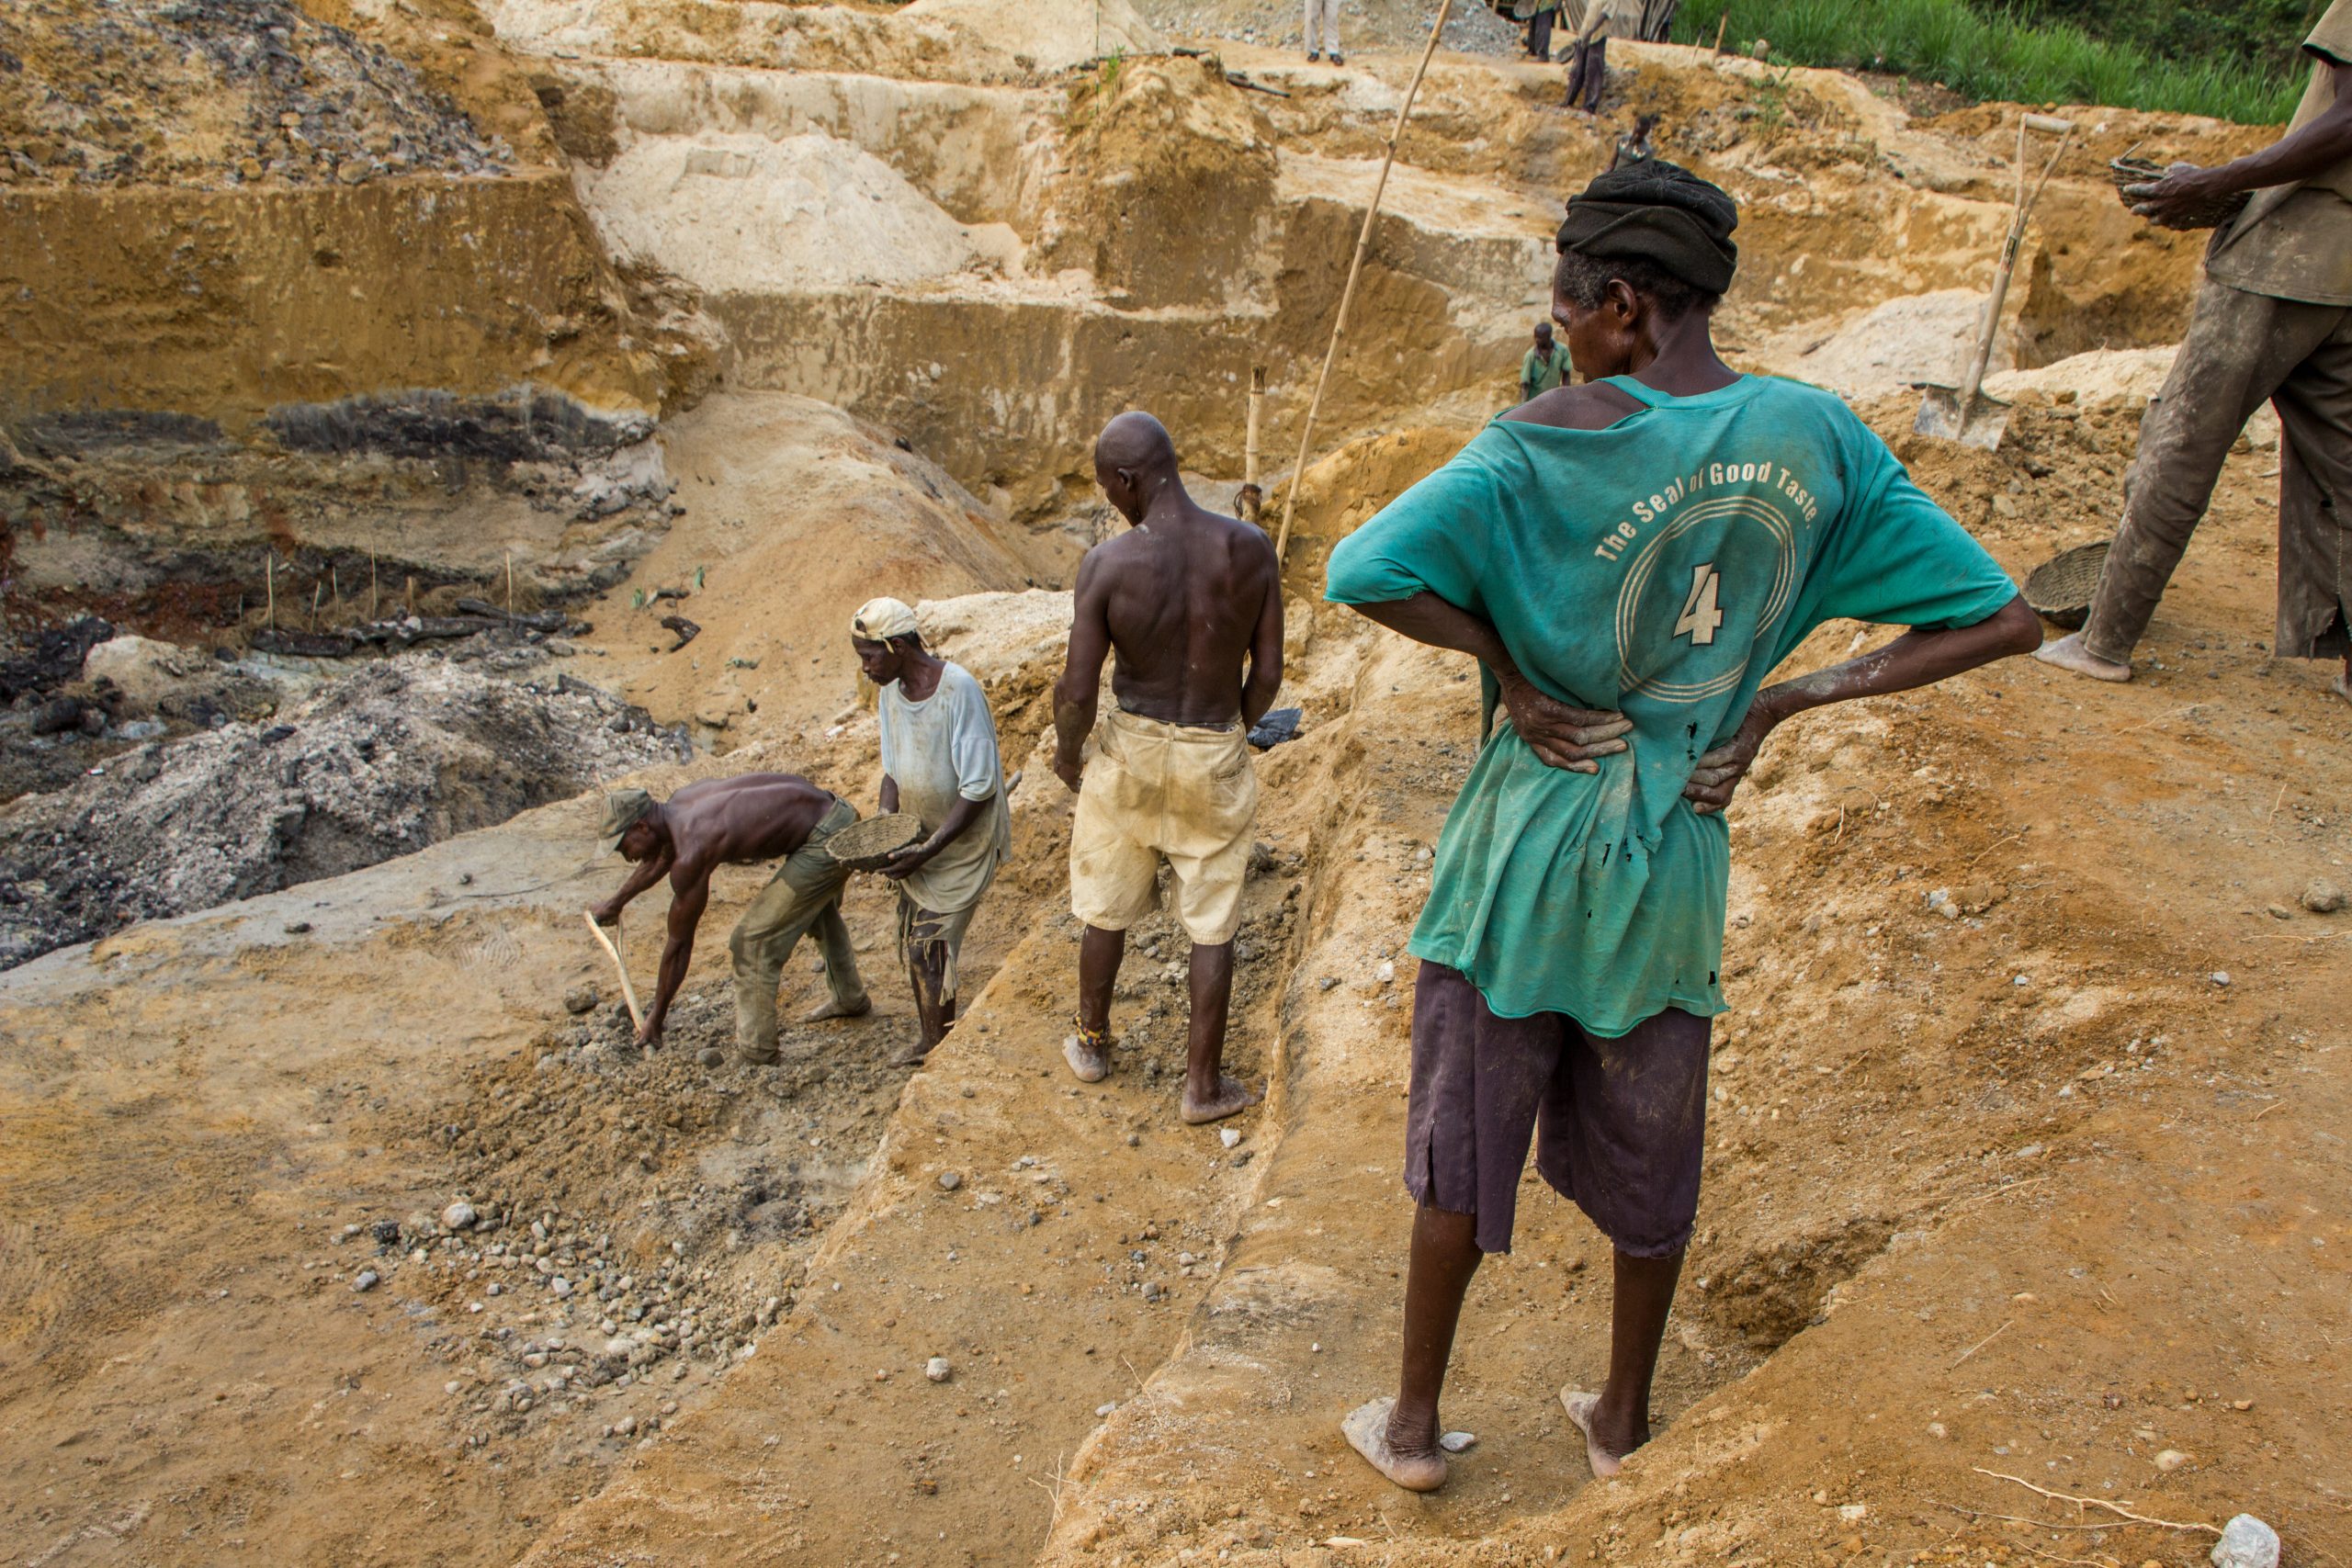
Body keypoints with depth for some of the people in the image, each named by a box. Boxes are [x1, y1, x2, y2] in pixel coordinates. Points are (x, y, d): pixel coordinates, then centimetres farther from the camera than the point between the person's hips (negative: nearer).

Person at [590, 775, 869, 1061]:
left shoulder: (692, 851, -21)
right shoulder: (679, 803, 4)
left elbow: (679, 943, -11)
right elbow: (660, 858, 28)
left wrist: (655, 1019, 1)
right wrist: (616, 902, 44)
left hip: (827, 841, -10)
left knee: (752, 942, -3)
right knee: (819, 911, 35)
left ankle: (755, 1052, 7)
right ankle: (851, 1000, 55)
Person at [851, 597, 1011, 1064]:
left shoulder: (958, 690, -25)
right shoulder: (890, 692, -1)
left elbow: (979, 789, -24)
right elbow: (893, 771, 10)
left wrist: (928, 850, -26)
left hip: (965, 842, -7)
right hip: (920, 838, 7)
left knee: (930, 949, -6)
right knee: (912, 945, 12)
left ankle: (940, 1048, 10)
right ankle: (934, 1040, 31)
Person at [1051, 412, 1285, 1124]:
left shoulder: (1107, 563, -18)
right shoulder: (1251, 549, -12)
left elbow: (1077, 690, -14)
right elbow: (1267, 674, -4)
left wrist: (1067, 753, 6)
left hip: (1131, 751, 0)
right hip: (1217, 760, 1)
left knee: (1107, 911, 20)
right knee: (1212, 925, 13)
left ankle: (1092, 1043, 39)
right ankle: (1203, 1084, 22)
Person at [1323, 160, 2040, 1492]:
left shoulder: (1554, 443, -18)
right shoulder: (1817, 436, -4)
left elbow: (1364, 574, -29)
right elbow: (2003, 620, 0)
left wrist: (1505, 662, -14)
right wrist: (1787, 699, -2)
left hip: (1529, 852, -3)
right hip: (1677, 866, 4)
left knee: (1464, 1144, 14)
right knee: (1650, 1154, 21)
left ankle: (1414, 1422, 31)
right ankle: (1624, 1417, 41)